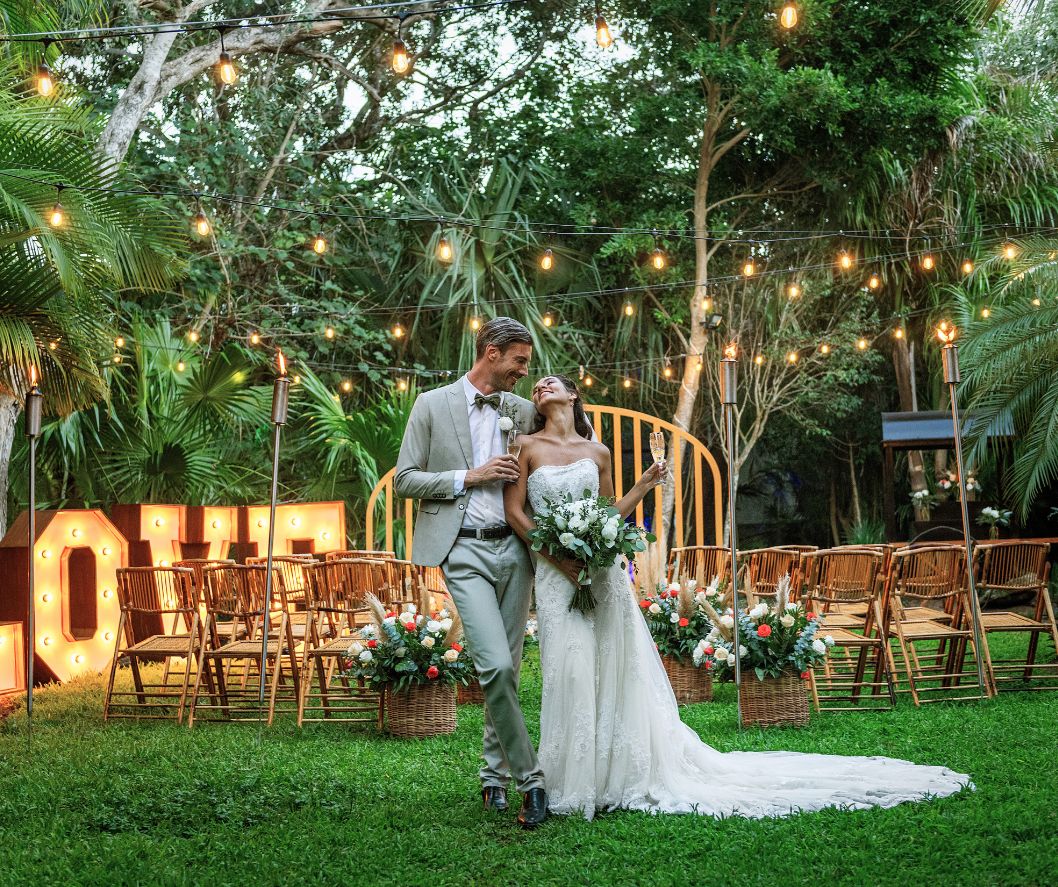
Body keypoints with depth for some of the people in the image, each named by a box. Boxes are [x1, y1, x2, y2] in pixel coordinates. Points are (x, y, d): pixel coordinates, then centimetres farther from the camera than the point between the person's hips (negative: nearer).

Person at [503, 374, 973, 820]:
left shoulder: (597, 452, 11)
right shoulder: (528, 447, 4)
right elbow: (514, 511, -1)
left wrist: (642, 486, 2)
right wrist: (559, 554, -9)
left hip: (601, 572, 2)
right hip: (555, 574, -2)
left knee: (615, 672, 3)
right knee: (571, 672, -5)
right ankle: (574, 781, 7)